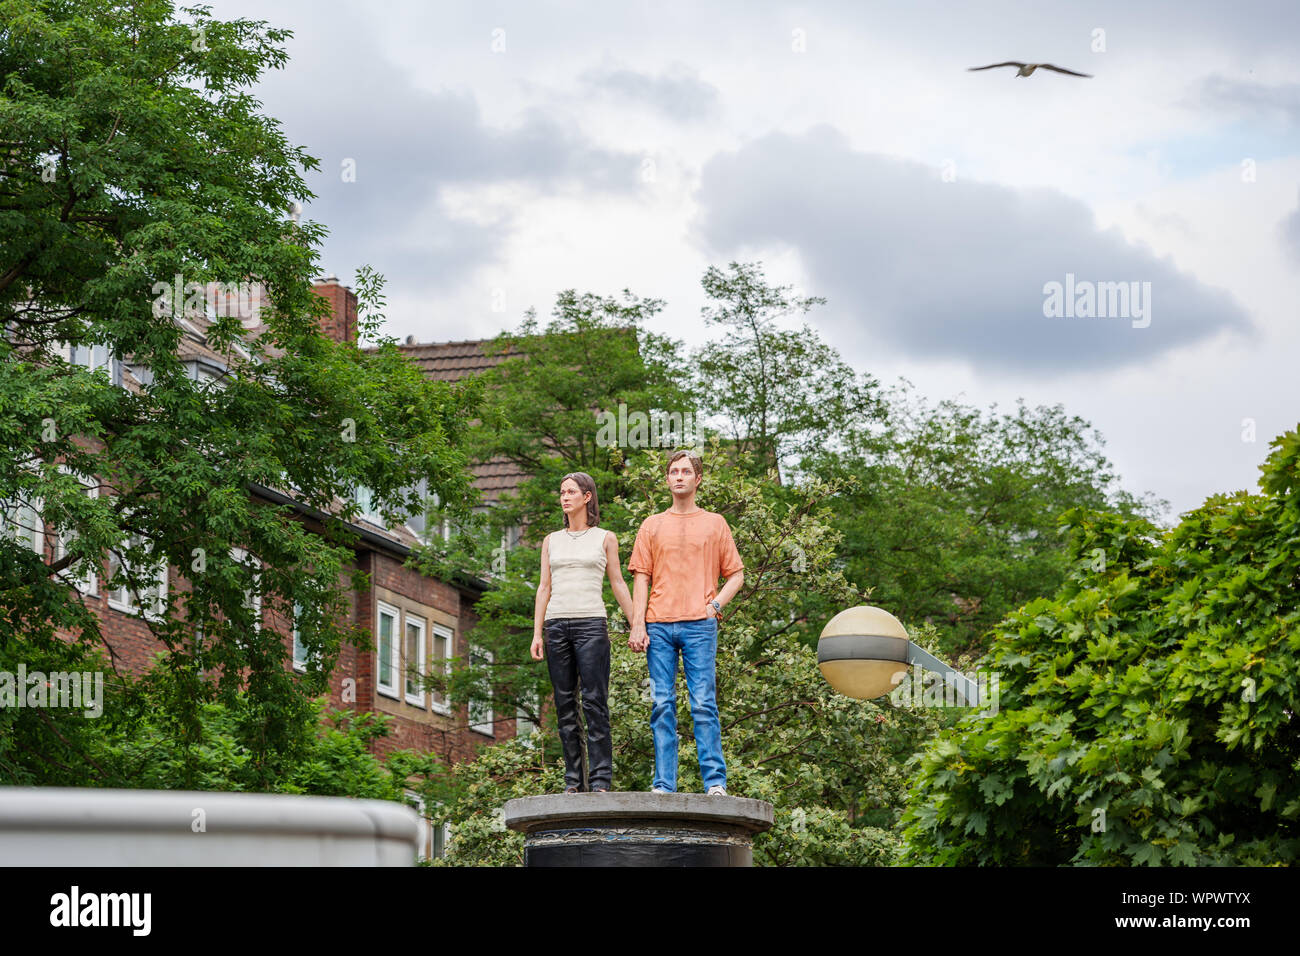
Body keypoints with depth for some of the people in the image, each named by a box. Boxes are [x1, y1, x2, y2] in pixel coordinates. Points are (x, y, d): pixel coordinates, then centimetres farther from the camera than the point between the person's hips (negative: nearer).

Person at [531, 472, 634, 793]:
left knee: (595, 701, -9)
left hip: (591, 624, -3)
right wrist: (537, 633, 6)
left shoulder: (605, 538, 9)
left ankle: (600, 780, -10)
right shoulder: (551, 541, 16)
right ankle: (573, 781, 2)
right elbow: (544, 587, 14)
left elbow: (618, 584, 9)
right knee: (565, 704, 0)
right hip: (557, 625, 3)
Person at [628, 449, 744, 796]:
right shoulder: (652, 526, 17)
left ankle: (715, 782, -11)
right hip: (658, 626, 2)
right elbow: (641, 578, 12)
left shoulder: (714, 524, 14)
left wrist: (716, 603, -4)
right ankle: (664, 784, -3)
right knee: (662, 705, -2)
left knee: (704, 703, -9)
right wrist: (637, 625, 0)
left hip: (699, 624, -2)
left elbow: (736, 574, 15)